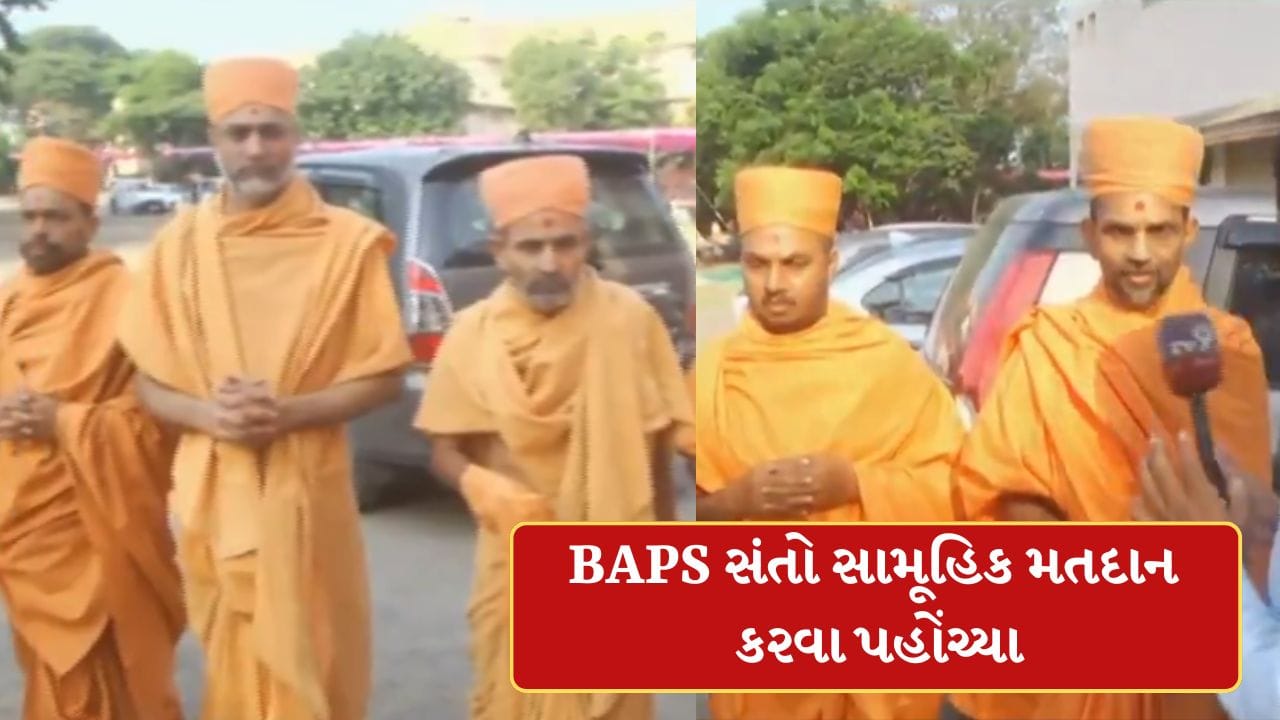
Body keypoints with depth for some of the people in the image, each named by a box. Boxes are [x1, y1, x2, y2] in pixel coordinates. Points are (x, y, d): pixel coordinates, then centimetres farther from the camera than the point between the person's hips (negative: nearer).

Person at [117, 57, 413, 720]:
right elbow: (149, 384, 7)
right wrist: (209, 414, -14)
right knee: (232, 665, 14)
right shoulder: (180, 241, 3)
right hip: (211, 490, 3)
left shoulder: (346, 240, -5)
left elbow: (384, 378, -3)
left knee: (309, 666, 4)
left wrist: (290, 412, -18)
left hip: (305, 488, -2)